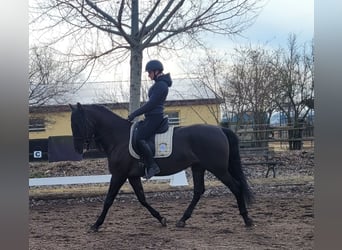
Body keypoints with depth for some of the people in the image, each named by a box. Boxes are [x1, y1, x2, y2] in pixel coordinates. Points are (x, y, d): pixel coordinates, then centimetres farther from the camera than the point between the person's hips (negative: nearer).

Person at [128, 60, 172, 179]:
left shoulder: (161, 85, -16)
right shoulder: (160, 84, 17)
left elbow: (151, 104, -20)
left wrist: (134, 114, -16)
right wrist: (136, 113, 20)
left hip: (154, 117, -11)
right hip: (152, 116, 11)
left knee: (139, 139, -22)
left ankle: (152, 166, -20)